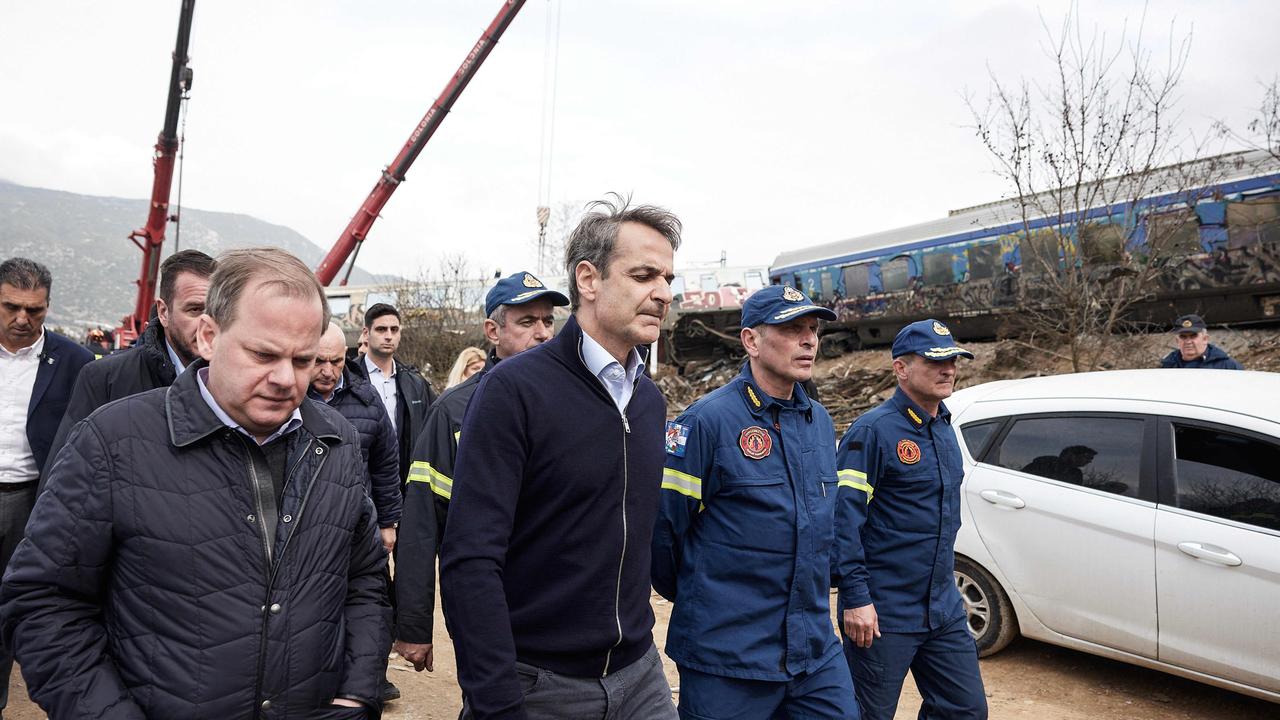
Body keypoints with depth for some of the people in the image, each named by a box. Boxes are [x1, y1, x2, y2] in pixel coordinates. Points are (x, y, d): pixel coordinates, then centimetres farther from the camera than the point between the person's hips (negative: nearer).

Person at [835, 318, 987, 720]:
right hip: (882, 614, -7)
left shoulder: (944, 430, 10)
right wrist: (856, 597, -23)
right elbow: (843, 518, -21)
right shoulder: (873, 431, -16)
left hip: (944, 610, 8)